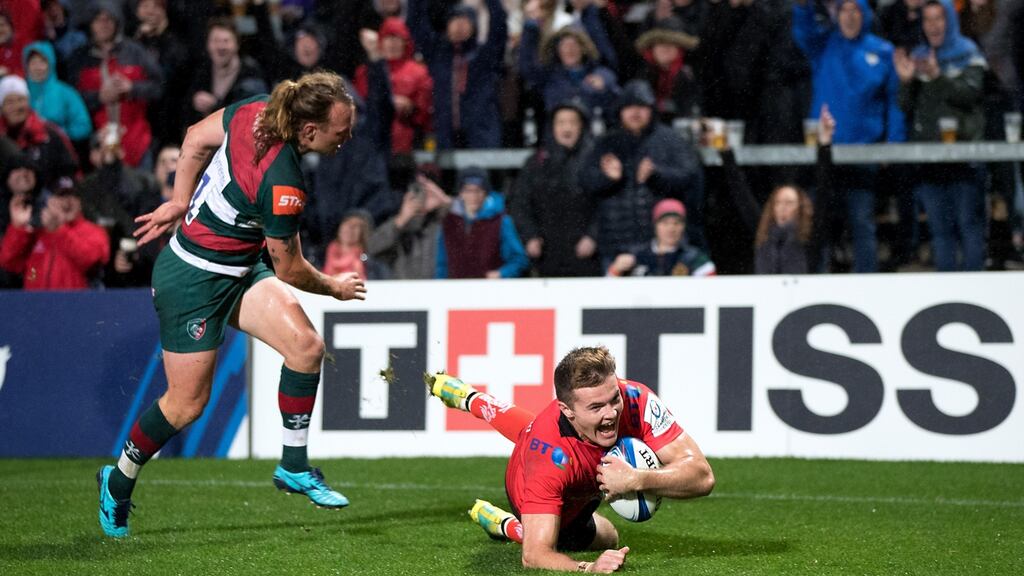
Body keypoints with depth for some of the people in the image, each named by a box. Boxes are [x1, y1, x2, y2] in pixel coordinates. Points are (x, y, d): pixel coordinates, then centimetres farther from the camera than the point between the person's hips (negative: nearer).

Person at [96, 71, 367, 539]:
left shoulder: (256, 111, -12)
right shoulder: (282, 184, -32)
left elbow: (197, 138, 6)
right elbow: (289, 269, -16)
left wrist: (180, 203, 16)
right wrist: (333, 287, 3)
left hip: (241, 268, 8)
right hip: (193, 279, -8)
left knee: (306, 346, -9)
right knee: (187, 403, 4)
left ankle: (294, 466, 3)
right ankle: (118, 480, 29)